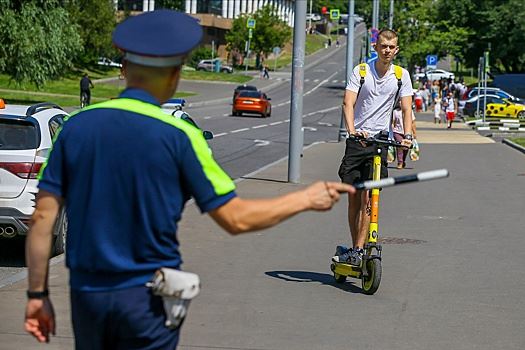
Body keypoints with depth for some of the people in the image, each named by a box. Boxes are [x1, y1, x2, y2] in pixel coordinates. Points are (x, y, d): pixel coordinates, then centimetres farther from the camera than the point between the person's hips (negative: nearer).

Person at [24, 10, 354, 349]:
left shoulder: (76, 127, 0)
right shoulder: (177, 135, -11)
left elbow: (43, 217, -1)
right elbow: (235, 218, -8)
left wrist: (38, 294, 8)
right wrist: (308, 199, 5)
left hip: (86, 292, 4)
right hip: (147, 296, -4)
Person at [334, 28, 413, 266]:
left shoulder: (401, 75, 3)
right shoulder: (361, 71, 0)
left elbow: (406, 109, 0)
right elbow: (348, 103, -10)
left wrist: (408, 136, -17)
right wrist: (351, 130, -27)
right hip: (357, 140, 1)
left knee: (368, 199, -10)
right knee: (353, 198, 4)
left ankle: (358, 251, -9)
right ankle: (355, 249, 15)